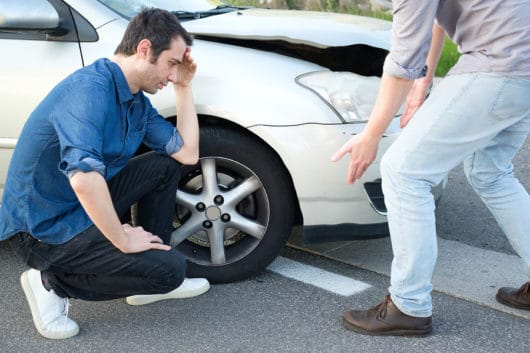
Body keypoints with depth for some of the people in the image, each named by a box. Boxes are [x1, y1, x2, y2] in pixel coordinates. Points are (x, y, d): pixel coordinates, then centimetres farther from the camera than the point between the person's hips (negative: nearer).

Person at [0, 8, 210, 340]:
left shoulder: (138, 100, 5)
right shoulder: (91, 88, -26)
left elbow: (187, 153, 6)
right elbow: (83, 178, -38)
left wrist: (184, 87, 5)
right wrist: (124, 240, -27)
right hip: (43, 228, -10)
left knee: (165, 165, 8)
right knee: (170, 268, -13)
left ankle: (151, 281, 15)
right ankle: (52, 283, -1)